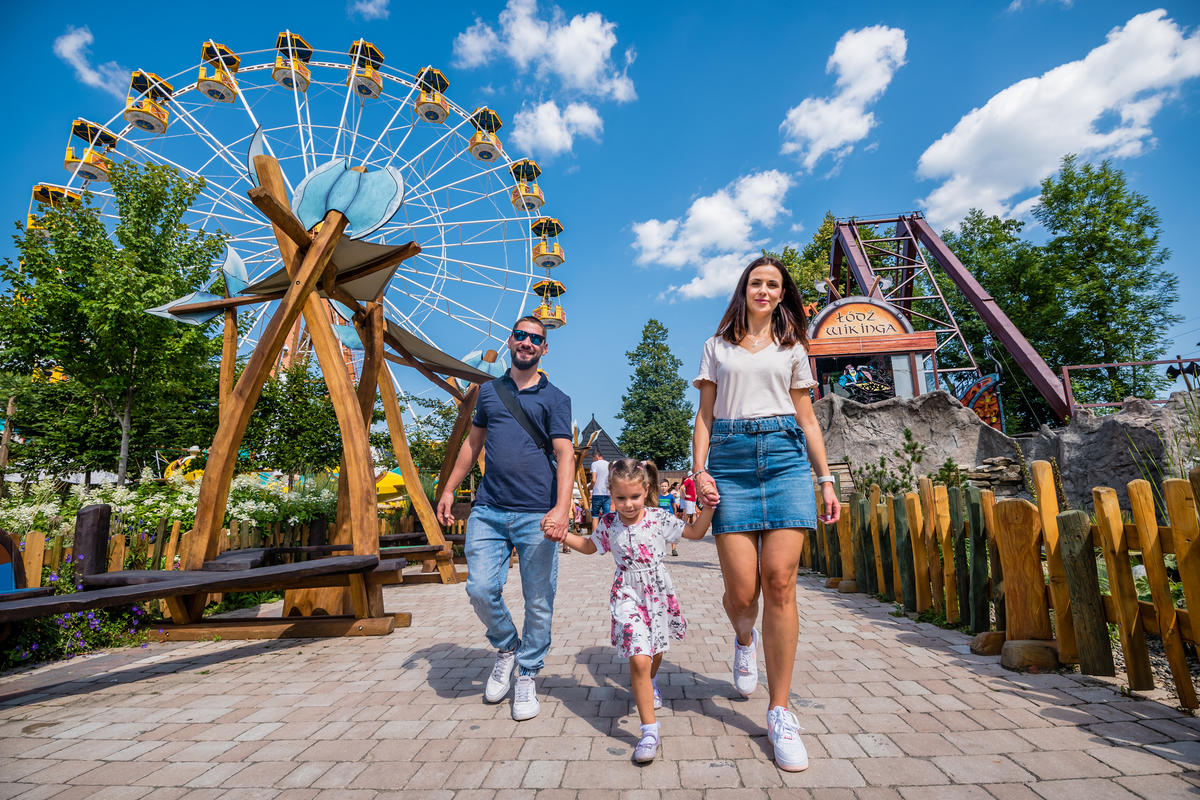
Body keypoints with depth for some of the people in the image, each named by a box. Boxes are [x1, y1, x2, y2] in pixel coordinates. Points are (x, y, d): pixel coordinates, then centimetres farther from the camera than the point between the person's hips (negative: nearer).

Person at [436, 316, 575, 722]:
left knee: (538, 602, 3)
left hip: (536, 516, -2)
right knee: (481, 589, -4)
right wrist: (449, 489, 21)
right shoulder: (489, 391, 14)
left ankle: (527, 677, 25)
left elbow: (564, 454, -8)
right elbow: (473, 442, 23)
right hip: (488, 510, 3)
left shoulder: (555, 398, 3)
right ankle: (506, 648, 26)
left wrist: (562, 508, -22)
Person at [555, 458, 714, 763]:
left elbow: (695, 533, 0)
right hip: (627, 596, -2)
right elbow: (589, 546, 12)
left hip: (657, 592, 2)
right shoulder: (608, 523, -7)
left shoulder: (659, 518, -10)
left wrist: (708, 508, -15)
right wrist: (562, 534, -1)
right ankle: (649, 730, -2)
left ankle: (649, 683, 60)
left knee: (655, 650, 24)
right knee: (638, 659, -16)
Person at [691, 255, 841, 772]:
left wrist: (826, 478, 9)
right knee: (741, 591, -5)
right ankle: (744, 640, 33)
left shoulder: (792, 348, 19)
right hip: (730, 460, 0)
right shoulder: (718, 347, 16)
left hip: (786, 456, 1)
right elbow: (705, 414, 11)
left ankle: (779, 714, 6)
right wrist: (698, 470, -2)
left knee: (779, 582, -9)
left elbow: (807, 419, 17)